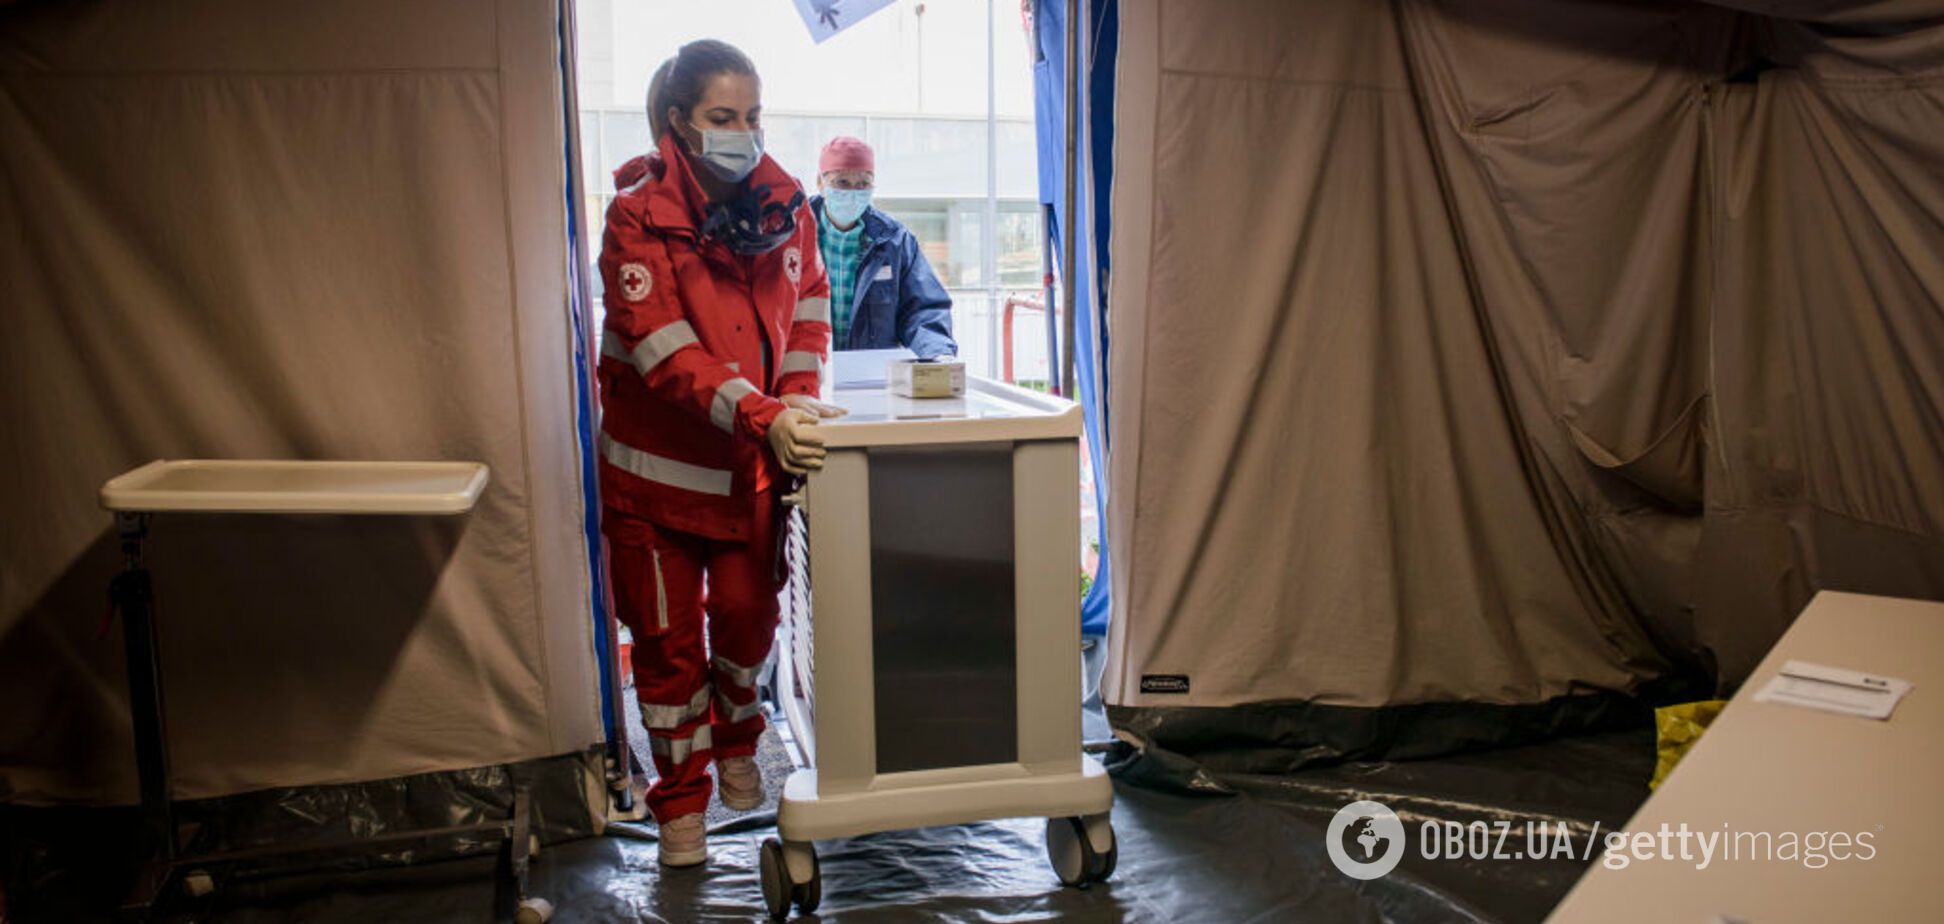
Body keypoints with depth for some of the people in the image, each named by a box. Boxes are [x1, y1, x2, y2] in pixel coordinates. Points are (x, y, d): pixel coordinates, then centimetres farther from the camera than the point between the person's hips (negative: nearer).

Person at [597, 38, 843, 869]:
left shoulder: (784, 202, -4)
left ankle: (735, 746, 42)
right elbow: (661, 347, -26)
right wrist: (761, 415, -38)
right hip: (658, 463, -3)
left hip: (756, 462, 3)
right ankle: (681, 799, 27)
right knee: (668, 637, 9)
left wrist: (797, 397, -13)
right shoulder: (638, 214, -18)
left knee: (748, 616, 12)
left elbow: (808, 306, 5)